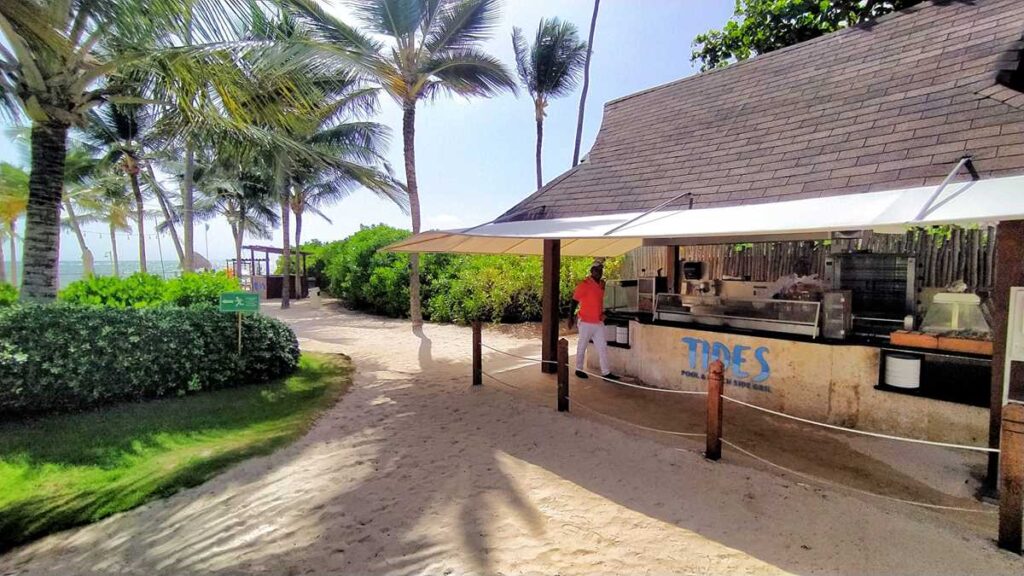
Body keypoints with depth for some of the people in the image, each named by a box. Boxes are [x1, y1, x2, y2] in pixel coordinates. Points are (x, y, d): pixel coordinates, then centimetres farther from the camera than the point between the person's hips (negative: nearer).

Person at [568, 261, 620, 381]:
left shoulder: (602, 284, 7)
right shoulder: (584, 285, -13)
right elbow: (574, 301, -11)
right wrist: (571, 318, -12)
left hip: (599, 322, 7)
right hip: (586, 322, -7)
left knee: (603, 347, 6)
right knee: (582, 346, 7)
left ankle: (606, 373, 10)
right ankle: (579, 369, 22)